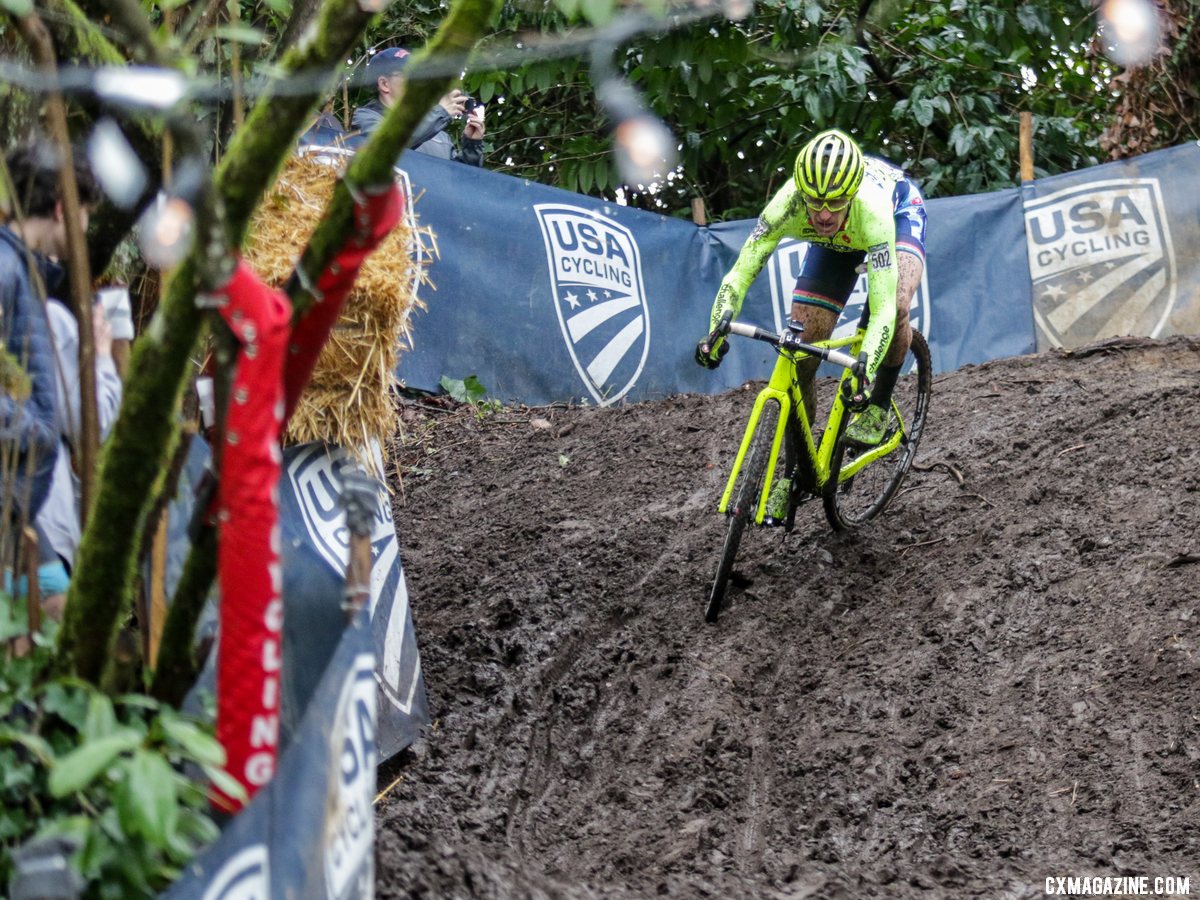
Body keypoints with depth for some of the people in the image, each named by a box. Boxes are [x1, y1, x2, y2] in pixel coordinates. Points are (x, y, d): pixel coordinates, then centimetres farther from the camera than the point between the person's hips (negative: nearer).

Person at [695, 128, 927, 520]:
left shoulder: (871, 209, -45)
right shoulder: (788, 204, -38)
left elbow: (883, 308, -48)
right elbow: (741, 273, -36)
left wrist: (866, 371, -62)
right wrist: (715, 333, -53)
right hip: (838, 242, 3)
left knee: (897, 306, -34)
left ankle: (878, 408, -8)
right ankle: (795, 471, 8)